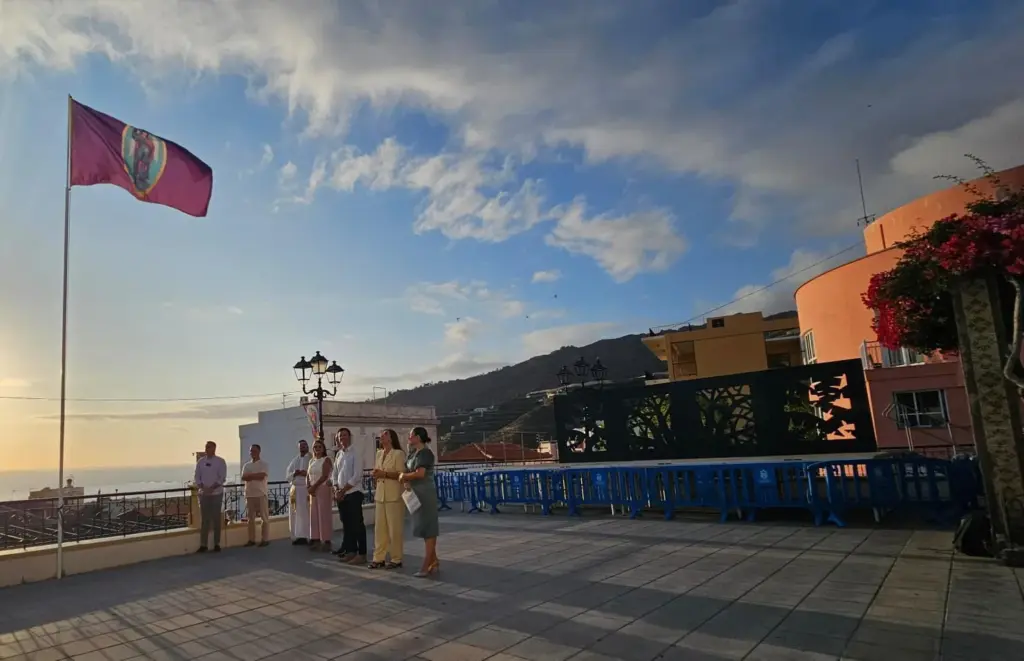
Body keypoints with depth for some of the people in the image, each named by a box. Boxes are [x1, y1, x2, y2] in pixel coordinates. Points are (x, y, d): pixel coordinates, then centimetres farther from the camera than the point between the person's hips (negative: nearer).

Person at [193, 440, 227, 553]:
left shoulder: (220, 461, -3)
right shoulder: (200, 461, 6)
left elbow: (222, 478, -8)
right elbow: (197, 477, 5)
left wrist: (211, 488, -19)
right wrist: (202, 487, -13)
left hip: (217, 493, -3)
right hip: (203, 494, 3)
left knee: (216, 519, 2)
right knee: (204, 519, 3)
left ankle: (217, 544, 8)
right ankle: (203, 545, 6)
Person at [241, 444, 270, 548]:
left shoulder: (264, 464, -1)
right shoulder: (246, 465, 13)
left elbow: (262, 476, -16)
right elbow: (243, 478, -1)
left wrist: (249, 476, -7)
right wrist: (255, 476, -13)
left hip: (261, 494, -5)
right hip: (249, 494, 5)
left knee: (264, 517, -1)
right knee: (251, 518, 9)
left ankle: (265, 539, 4)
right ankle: (251, 539, 16)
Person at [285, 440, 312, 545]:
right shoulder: (294, 461, 18)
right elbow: (287, 476, 14)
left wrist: (306, 473, -22)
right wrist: (294, 474, -7)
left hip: (307, 489, -5)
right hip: (295, 489, 5)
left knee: (307, 514, -9)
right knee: (295, 514, 2)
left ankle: (305, 536, -5)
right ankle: (297, 536, 8)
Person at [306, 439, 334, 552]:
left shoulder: (326, 459, -4)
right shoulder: (311, 461, 16)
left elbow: (324, 476, -13)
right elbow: (308, 476, 10)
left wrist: (314, 486, -15)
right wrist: (308, 487, -7)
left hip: (323, 489, -7)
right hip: (313, 490, 7)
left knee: (324, 515, -7)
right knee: (314, 515, 8)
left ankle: (326, 541, -3)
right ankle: (316, 539, 13)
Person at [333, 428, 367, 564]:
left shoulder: (355, 453, -8)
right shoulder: (339, 455, 13)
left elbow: (357, 476, -15)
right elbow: (335, 475, 16)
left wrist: (343, 491, -12)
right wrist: (336, 490, 0)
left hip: (353, 493, -7)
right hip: (341, 495, 7)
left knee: (357, 524, -4)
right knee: (346, 524, 11)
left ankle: (362, 554, 0)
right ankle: (351, 551, 21)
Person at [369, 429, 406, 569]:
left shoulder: (398, 453, -7)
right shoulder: (379, 454, 14)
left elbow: (401, 474, -13)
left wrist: (384, 474, -20)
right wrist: (375, 474, -1)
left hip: (394, 496, -7)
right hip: (380, 495, 7)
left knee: (394, 529, -1)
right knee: (379, 529, 7)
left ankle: (396, 559, 8)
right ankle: (379, 558, 14)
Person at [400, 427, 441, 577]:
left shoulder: (425, 453, -15)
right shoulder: (414, 452, 12)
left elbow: (420, 473, -27)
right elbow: (408, 471, 13)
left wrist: (404, 476, -12)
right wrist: (406, 480, -8)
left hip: (425, 494, -9)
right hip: (417, 494, 9)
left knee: (427, 528, -3)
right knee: (425, 528, 13)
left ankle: (426, 566, 1)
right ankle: (434, 562, 21)